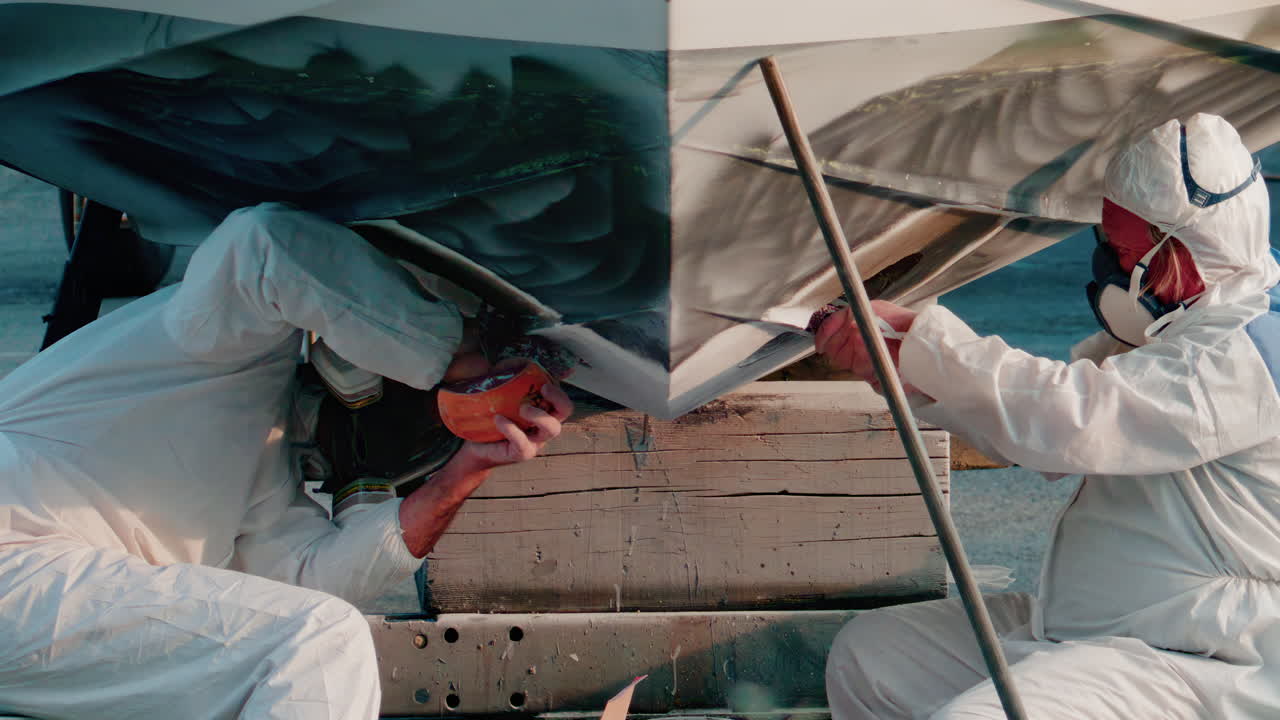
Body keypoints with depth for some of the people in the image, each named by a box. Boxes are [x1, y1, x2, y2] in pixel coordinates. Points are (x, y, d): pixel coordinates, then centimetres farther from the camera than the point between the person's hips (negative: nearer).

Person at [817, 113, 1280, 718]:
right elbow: (1037, 438, 14)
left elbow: (1070, 419, -31)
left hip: (1188, 665, -10)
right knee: (864, 654, 8)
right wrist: (897, 368, 0)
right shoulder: (1161, 332, 15)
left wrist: (921, 340, -22)